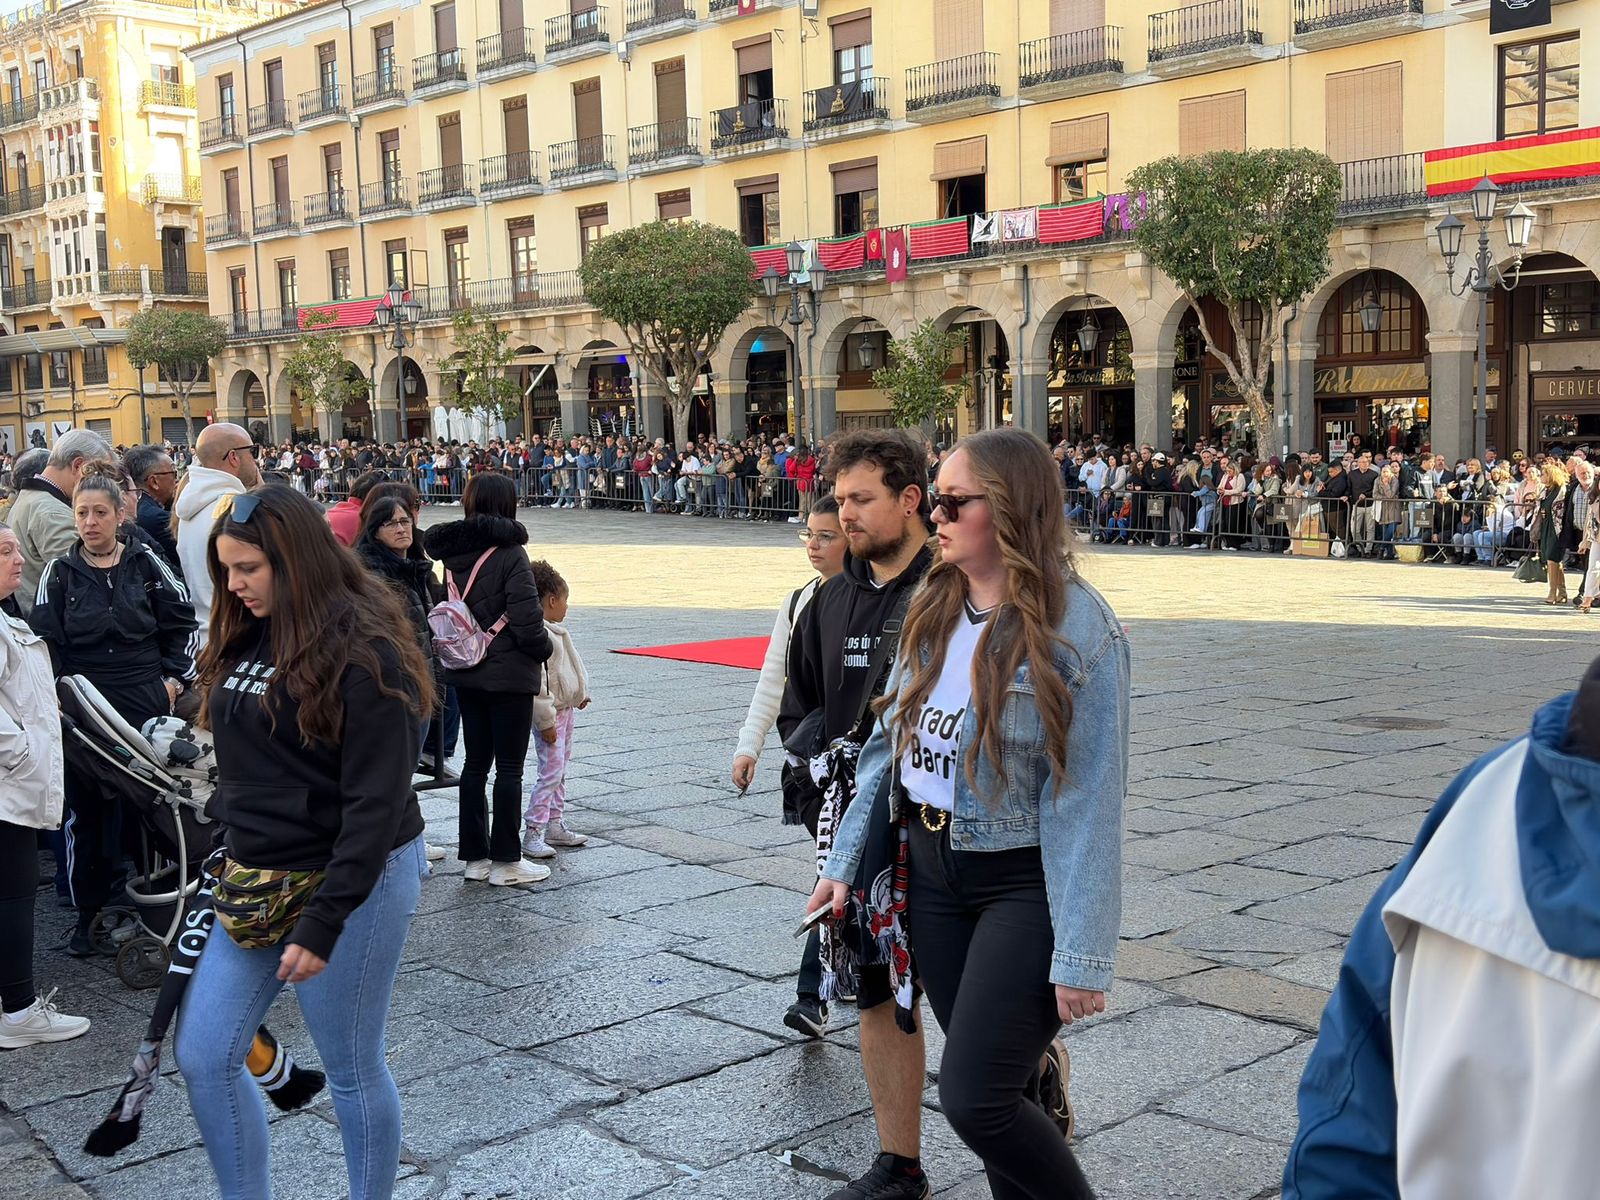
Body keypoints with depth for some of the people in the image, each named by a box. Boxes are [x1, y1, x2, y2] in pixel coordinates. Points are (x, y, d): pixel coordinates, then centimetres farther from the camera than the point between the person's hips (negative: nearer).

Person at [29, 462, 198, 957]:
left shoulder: (146, 563, 1)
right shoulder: (60, 573, 2)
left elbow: (183, 624, 7)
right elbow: (43, 642, 2)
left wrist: (175, 679, 0)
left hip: (145, 705, 0)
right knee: (85, 809, 3)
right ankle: (89, 911, 15)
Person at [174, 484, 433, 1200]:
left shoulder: (363, 651, -17)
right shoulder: (246, 638, 7)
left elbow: (377, 802, -20)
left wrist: (323, 923, -22)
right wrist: (230, 848, 9)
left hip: (351, 881, -8)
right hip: (255, 879, 8)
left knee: (352, 1070, 6)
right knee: (201, 1056, 7)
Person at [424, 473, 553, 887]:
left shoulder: (455, 552, 3)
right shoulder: (509, 553, -17)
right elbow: (527, 619, -19)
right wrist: (544, 650, -2)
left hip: (465, 673, 7)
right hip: (508, 674, -7)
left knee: (475, 763, 13)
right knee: (509, 768, 2)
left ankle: (475, 857, 18)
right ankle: (506, 861, 8)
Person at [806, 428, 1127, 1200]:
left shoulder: (1078, 630, -17)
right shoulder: (933, 609, 4)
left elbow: (1087, 798, -18)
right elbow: (889, 741, 11)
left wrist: (1081, 955, -19)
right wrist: (845, 861, 9)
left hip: (1023, 882, -6)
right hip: (931, 872, 6)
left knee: (973, 1100, -9)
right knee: (995, 1087, 15)